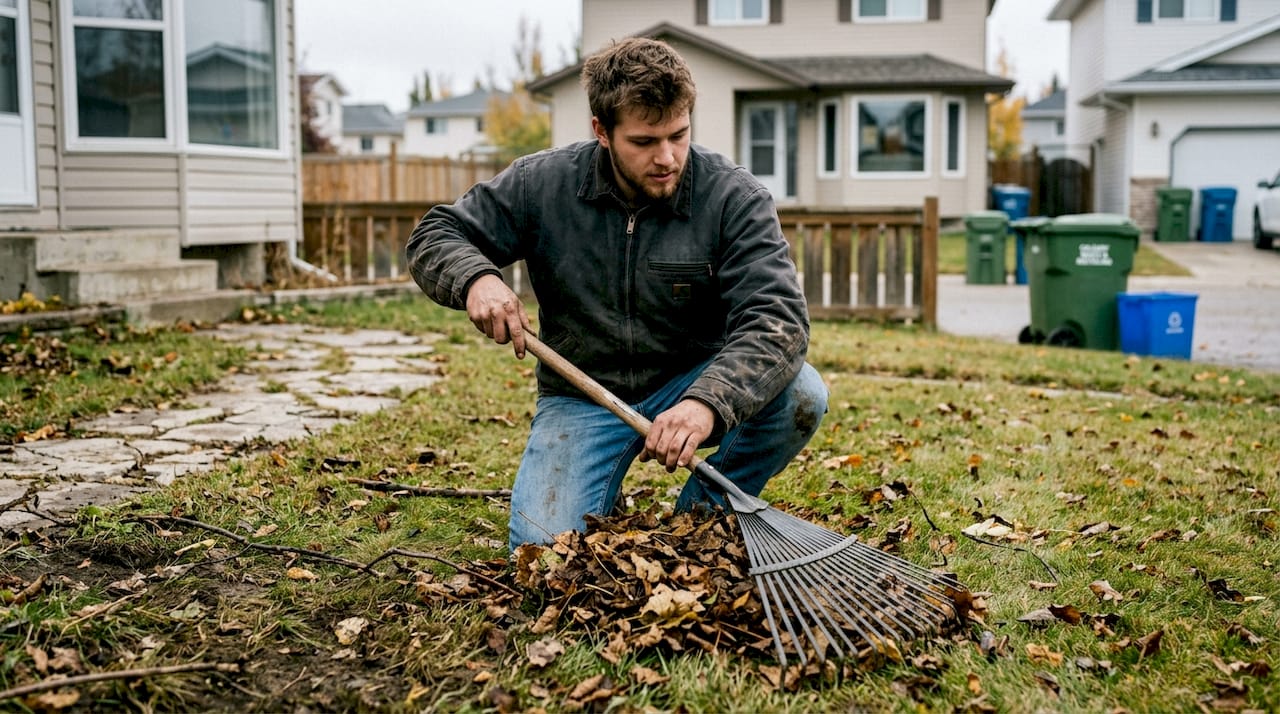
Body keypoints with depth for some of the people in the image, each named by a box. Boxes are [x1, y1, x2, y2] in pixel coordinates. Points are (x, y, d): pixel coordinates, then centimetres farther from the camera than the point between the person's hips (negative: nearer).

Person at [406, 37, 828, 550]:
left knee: (801, 393, -28)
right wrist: (476, 278, -25)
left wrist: (707, 403, -45)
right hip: (580, 397, 0)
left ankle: (701, 512, -1)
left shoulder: (734, 198, -15)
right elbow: (432, 237, 1)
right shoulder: (542, 184, -8)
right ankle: (601, 508, 18)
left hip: (692, 386, 0)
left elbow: (777, 318, -26)